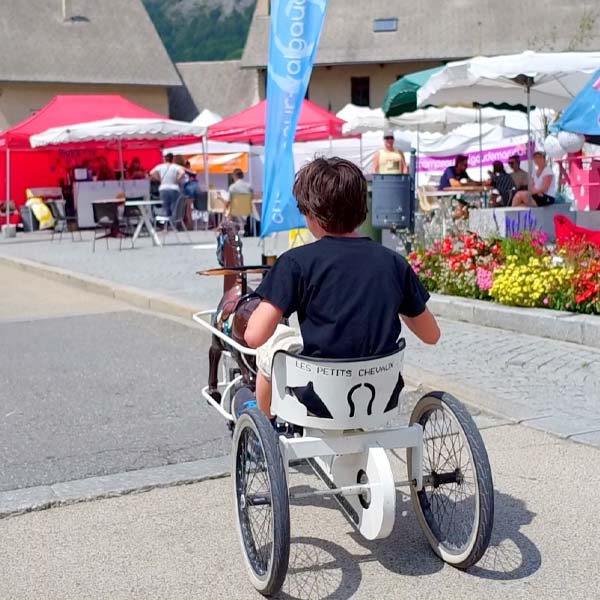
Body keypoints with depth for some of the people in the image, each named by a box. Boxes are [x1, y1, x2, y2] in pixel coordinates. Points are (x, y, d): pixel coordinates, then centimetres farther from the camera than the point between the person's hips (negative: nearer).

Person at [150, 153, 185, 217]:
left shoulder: (160, 167, 4)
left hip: (163, 189, 3)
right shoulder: (175, 167, -3)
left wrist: (159, 180, 6)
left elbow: (152, 173, -5)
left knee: (165, 209, 7)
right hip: (173, 189, -3)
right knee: (175, 209, -1)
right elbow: (182, 173, -21)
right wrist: (177, 180, -6)